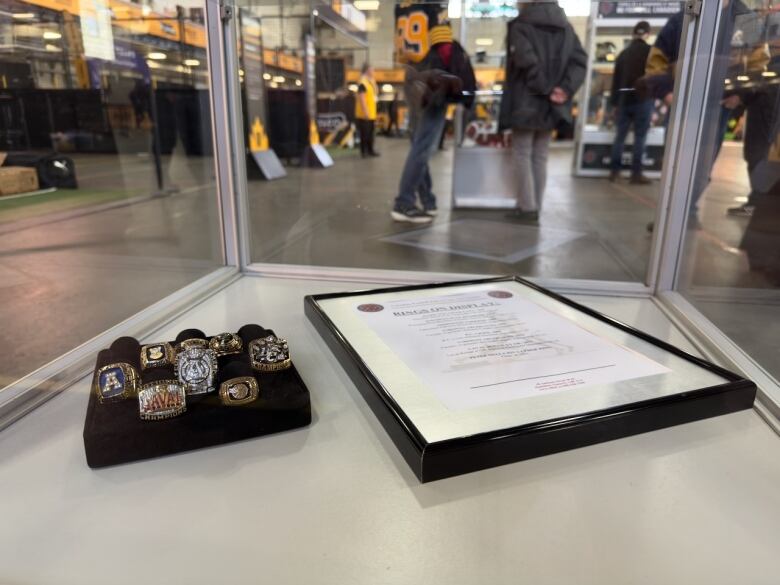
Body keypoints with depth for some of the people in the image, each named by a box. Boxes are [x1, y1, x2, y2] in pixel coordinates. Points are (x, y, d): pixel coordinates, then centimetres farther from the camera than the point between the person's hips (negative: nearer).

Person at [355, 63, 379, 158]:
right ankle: (363, 151, 5)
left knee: (370, 133, 14)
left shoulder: (371, 81, 14)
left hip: (372, 113, 9)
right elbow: (362, 99, -20)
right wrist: (366, 112, -23)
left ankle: (370, 150, 23)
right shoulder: (362, 83, -16)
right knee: (365, 133, -3)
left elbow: (375, 94, 23)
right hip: (364, 114, -9)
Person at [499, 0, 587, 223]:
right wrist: (566, 88, -7)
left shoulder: (521, 25, -6)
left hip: (526, 103, -5)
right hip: (552, 105, 6)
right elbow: (580, 60, 2)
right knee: (540, 157, 11)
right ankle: (535, 207, 13)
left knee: (522, 155, 3)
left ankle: (527, 207, 0)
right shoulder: (566, 27, 13)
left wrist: (545, 90, -14)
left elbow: (527, 61, -22)